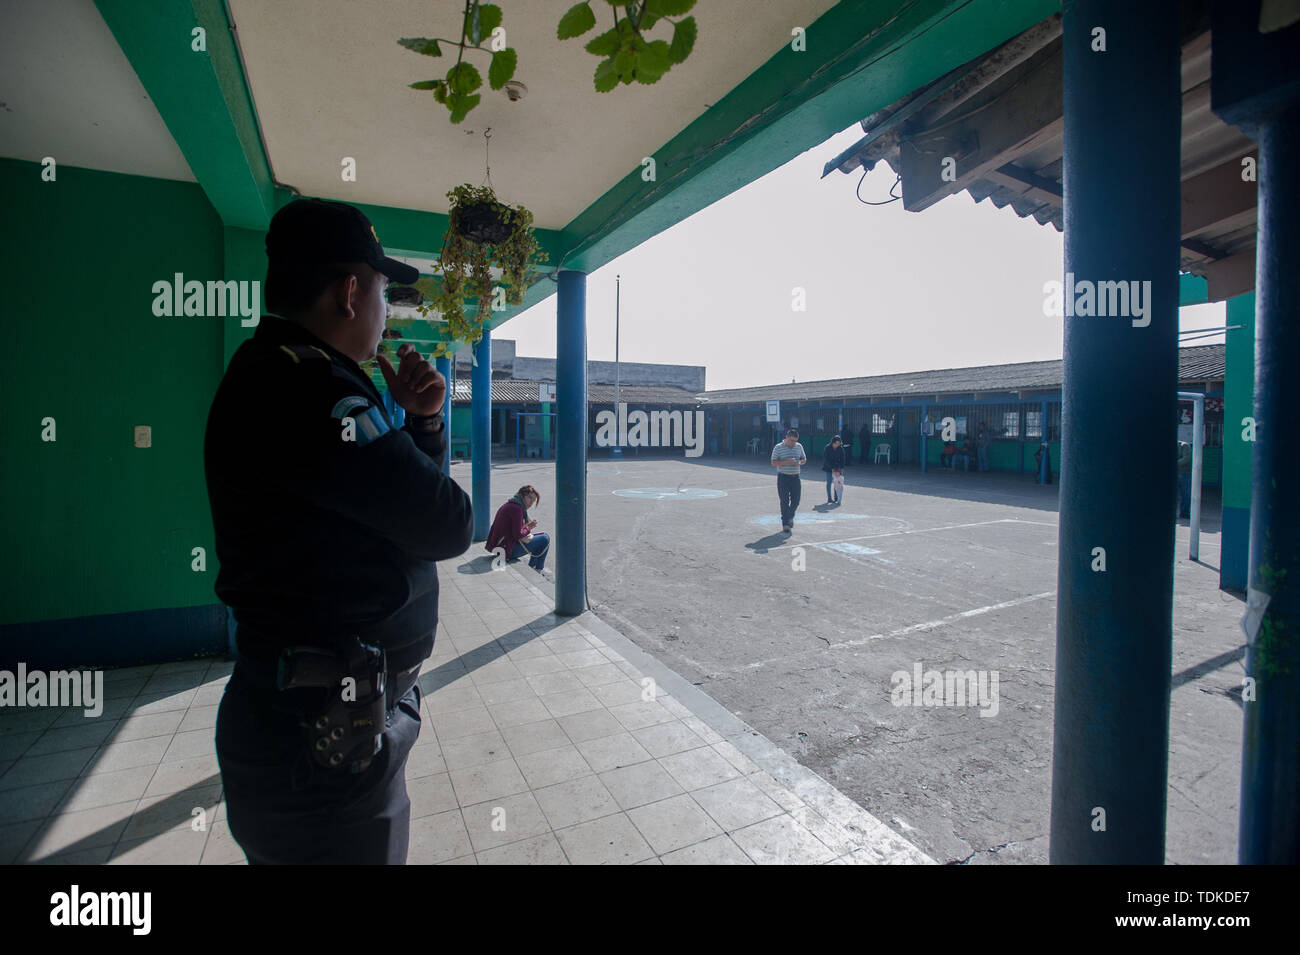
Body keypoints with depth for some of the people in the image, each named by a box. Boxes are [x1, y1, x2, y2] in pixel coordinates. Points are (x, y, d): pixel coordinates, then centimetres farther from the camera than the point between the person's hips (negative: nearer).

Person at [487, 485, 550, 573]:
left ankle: (532, 569, 29)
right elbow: (518, 535, -20)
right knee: (545, 539, -4)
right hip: (507, 550, -10)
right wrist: (528, 529, -2)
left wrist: (525, 526, 7)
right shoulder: (516, 508, -17)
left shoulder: (507, 505, 12)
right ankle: (537, 571, 13)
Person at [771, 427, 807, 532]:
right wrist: (787, 462, -21)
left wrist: (799, 462, -7)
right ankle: (785, 523, 4)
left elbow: (804, 459, 17)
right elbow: (773, 463, -8)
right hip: (783, 477, -4)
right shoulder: (778, 448, -5)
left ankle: (790, 517, 33)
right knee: (784, 501, -3)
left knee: (796, 500, 6)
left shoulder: (799, 446, 8)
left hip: (795, 477, 4)